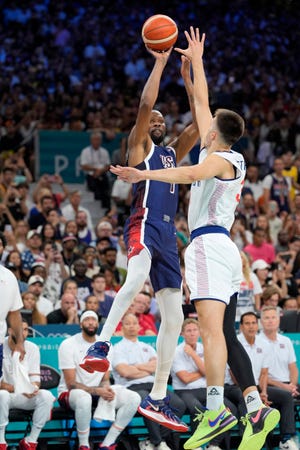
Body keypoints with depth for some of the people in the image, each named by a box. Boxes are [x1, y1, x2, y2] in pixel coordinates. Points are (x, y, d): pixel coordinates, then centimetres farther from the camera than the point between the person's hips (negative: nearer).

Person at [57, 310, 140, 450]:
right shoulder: (68, 345, -10)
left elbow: (105, 379, 9)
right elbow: (71, 384, -14)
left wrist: (106, 389, -17)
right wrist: (97, 391, -28)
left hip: (97, 392, 6)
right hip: (69, 394, -6)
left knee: (134, 398, -15)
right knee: (84, 398, -42)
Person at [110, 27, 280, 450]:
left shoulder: (222, 159, -5)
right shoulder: (221, 154, 19)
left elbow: (192, 174, -28)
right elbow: (201, 102, 30)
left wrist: (145, 174, -37)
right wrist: (196, 60, 36)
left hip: (210, 244, -10)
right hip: (222, 249, 10)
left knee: (212, 328, -20)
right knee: (226, 335, 5)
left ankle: (216, 409, -30)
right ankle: (256, 409, -3)